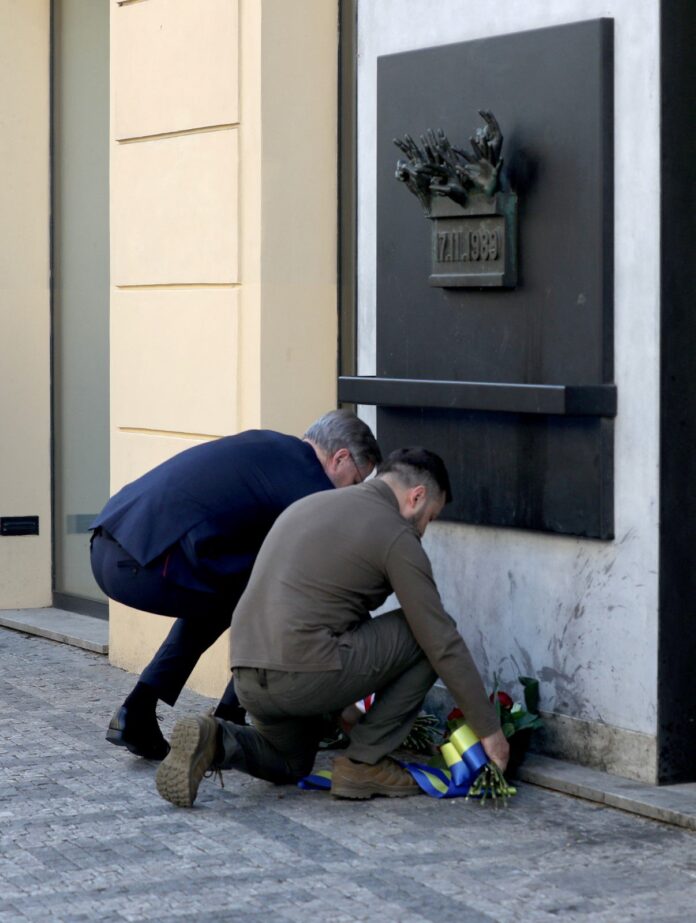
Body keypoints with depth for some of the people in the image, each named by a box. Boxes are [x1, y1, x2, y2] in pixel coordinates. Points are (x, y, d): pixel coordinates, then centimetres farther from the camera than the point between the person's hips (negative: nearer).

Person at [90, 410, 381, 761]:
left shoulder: (263, 444, 26)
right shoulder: (312, 487, 0)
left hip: (105, 550, 9)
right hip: (147, 565, -9)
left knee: (209, 597, 32)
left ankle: (137, 713, 21)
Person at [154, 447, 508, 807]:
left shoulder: (307, 505, 23)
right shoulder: (396, 535, -1)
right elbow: (443, 642, -2)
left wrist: (342, 705, 42)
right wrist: (489, 729, 5)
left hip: (247, 679, 8)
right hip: (306, 675, -8)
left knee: (290, 765, 34)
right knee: (426, 639, 8)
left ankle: (215, 742, 4)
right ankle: (365, 763, 8)